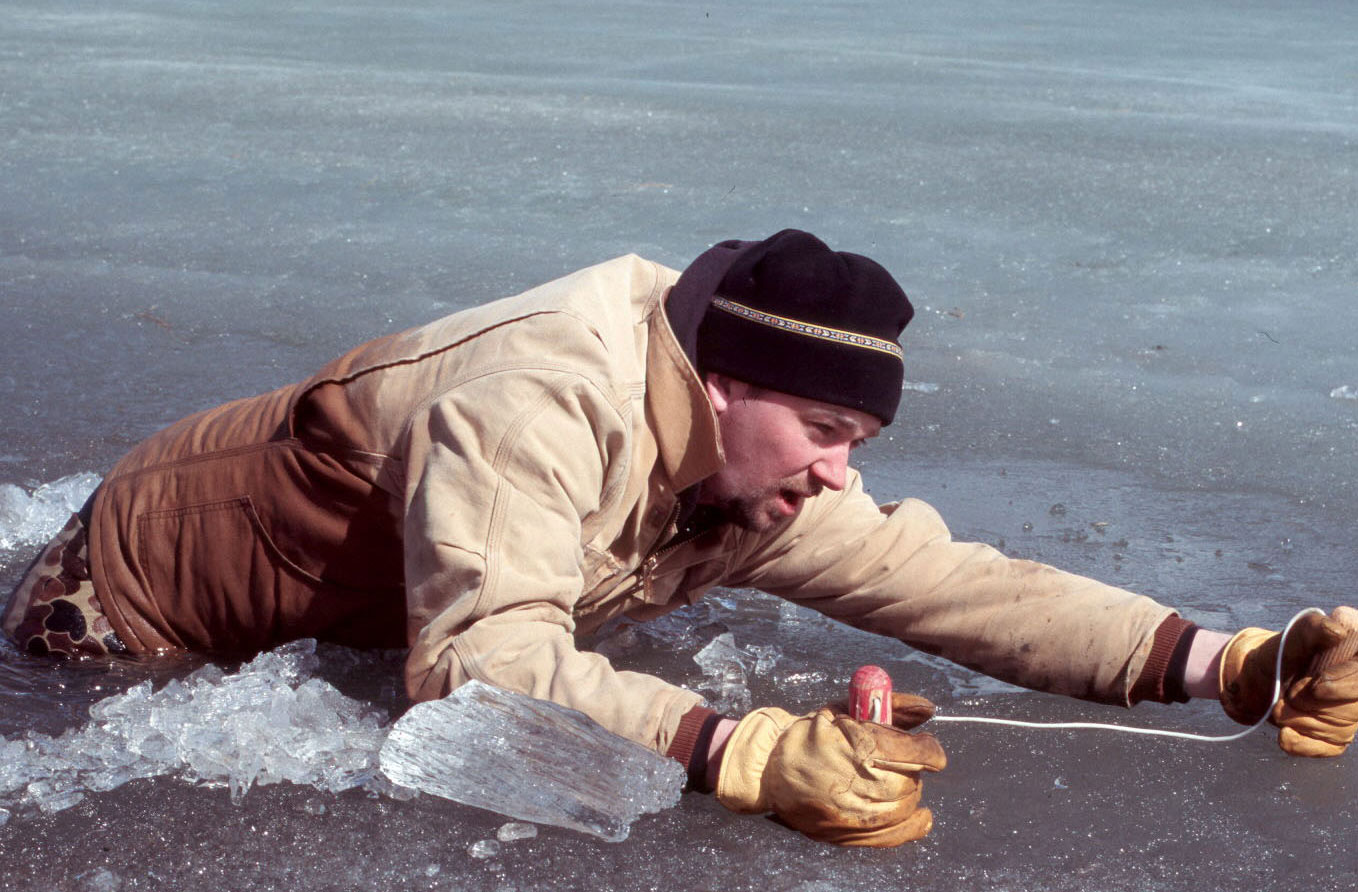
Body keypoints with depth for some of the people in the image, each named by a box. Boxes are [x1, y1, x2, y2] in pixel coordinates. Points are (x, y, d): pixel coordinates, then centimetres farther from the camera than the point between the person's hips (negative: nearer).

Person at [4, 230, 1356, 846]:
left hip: (348, 642, 6)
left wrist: (1226, 664, -27)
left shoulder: (757, 482, -15)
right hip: (151, 580, -6)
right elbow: (488, 666, -48)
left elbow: (946, 578, -17)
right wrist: (749, 755, -60)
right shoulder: (547, 395, -38)